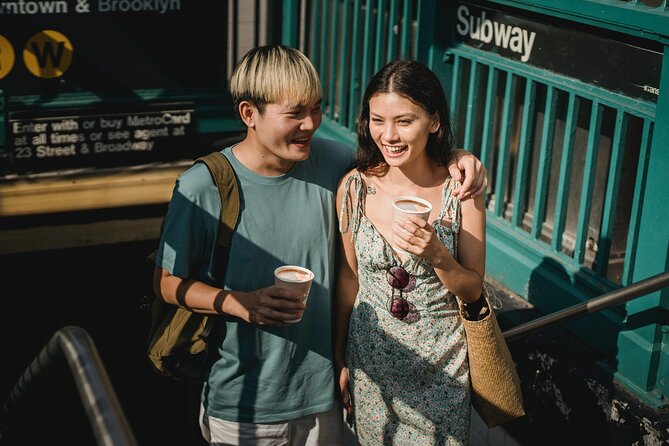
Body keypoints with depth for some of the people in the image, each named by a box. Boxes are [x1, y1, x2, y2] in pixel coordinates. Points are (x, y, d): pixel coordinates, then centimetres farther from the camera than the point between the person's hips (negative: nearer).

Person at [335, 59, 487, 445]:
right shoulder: (355, 187, -10)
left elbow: (473, 290, -7)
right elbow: (349, 276, 3)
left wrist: (435, 254, -27)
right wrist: (339, 358, 10)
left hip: (441, 365, -1)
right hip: (370, 360, 2)